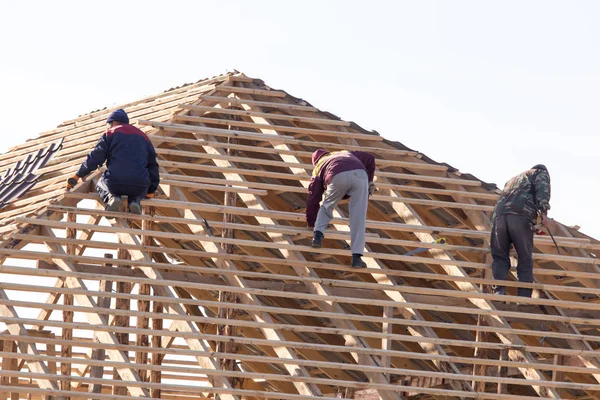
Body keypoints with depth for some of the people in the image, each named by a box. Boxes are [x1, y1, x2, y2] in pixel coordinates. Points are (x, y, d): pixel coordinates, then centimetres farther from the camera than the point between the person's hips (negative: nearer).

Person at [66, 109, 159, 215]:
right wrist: (151, 191, 33)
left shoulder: (110, 133, 11)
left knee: (100, 186, 31)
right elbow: (152, 164, 26)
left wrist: (77, 176, 13)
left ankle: (111, 197, -4)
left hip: (114, 182, -3)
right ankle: (135, 200, 2)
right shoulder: (143, 136, 24)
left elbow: (94, 158, 5)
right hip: (140, 186, 3)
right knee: (140, 191, 39)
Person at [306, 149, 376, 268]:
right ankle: (357, 257, -3)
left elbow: (313, 199, 37)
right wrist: (370, 181, 38)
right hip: (360, 174, 1)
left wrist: (311, 223, 48)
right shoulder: (346, 154, 46)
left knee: (327, 207, 29)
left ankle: (318, 235, 11)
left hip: (338, 177, -1)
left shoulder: (318, 169, 37)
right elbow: (369, 158, 34)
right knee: (358, 218, 3)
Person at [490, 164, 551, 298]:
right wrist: (544, 212, -11)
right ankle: (524, 297, -7)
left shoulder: (513, 180, 43)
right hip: (521, 216, -4)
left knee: (500, 257, 10)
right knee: (525, 261, 2)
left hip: (499, 215, 4)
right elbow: (542, 189, 2)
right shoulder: (541, 173, 25)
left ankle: (500, 290, -10)